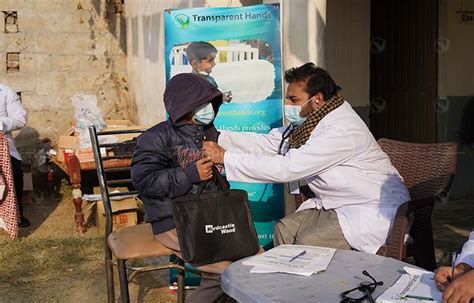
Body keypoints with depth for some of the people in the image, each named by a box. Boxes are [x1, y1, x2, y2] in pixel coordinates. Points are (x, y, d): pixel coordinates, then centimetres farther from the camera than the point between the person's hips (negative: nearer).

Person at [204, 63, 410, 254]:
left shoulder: (342, 131, -27)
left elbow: (286, 168, -30)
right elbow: (267, 143, 4)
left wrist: (226, 157, -27)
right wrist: (217, 137, -6)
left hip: (373, 213, -9)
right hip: (335, 205, 9)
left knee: (307, 245, -21)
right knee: (284, 229, -3)